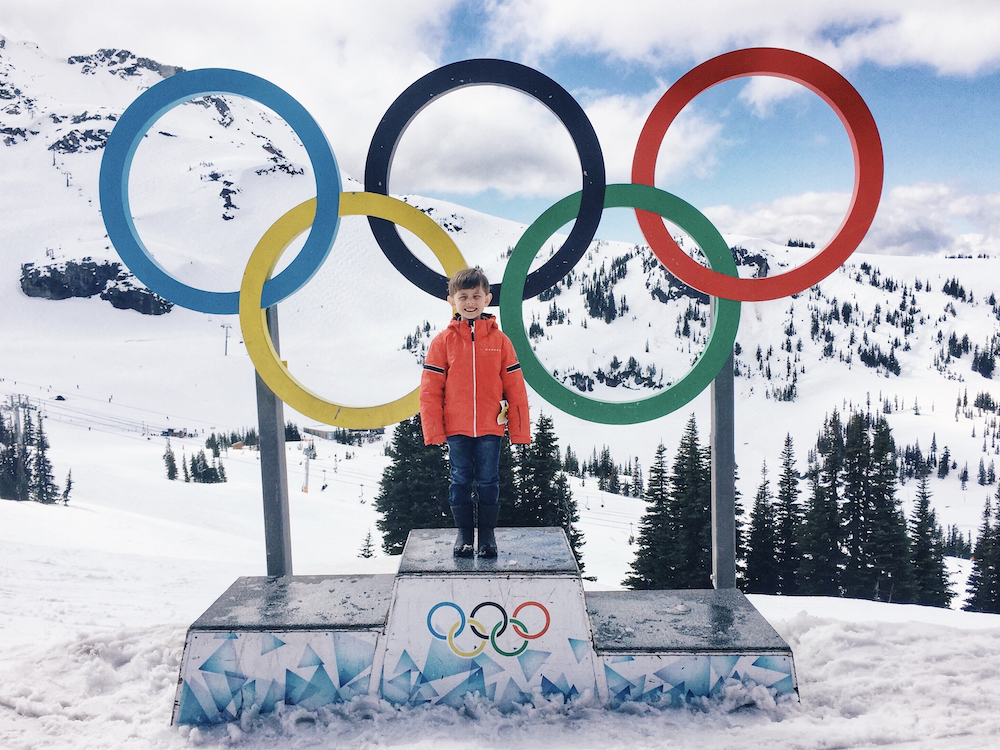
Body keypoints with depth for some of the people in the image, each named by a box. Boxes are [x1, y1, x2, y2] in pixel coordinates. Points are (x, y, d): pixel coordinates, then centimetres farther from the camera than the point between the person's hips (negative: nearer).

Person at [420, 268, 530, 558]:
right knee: (460, 481, 9)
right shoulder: (443, 341, -1)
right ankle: (463, 534, 24)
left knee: (488, 481, 7)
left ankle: (488, 534, 22)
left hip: (491, 427, 0)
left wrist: (520, 430, 0)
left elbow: (515, 388, 2)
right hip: (456, 428, 0)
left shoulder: (499, 340, 0)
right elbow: (430, 389, -1)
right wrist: (433, 431, -5)